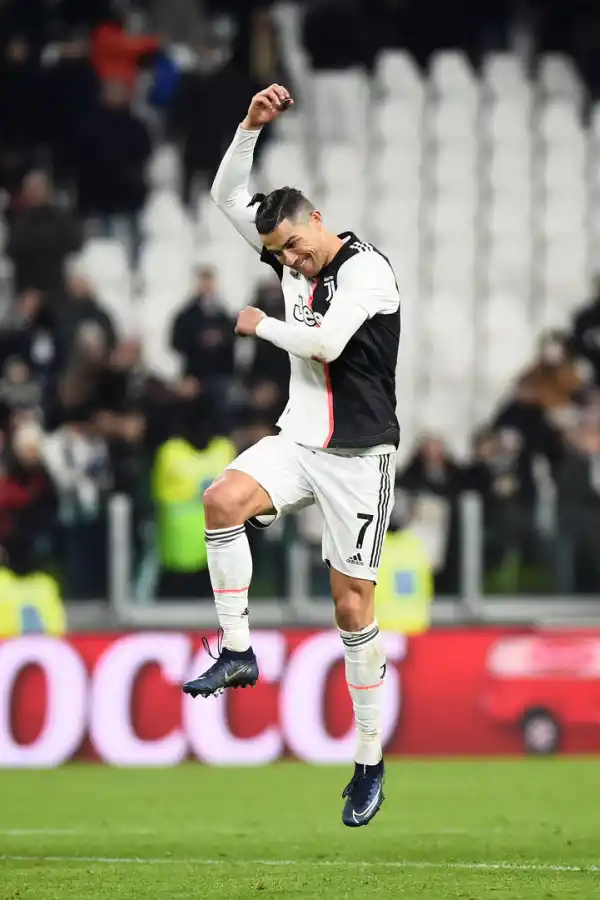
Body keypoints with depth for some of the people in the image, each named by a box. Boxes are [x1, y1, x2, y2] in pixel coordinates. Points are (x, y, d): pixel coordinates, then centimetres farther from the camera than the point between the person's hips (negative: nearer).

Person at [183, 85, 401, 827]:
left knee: (352, 604, -4)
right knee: (223, 500, -25)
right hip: (299, 441, 6)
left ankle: (370, 760, 6)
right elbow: (227, 195, 12)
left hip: (357, 456, -6)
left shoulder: (366, 270, -13)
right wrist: (253, 125, -2)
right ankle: (238, 651, -16)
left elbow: (326, 343, -24)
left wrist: (261, 326, -7)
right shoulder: (291, 261, 8)